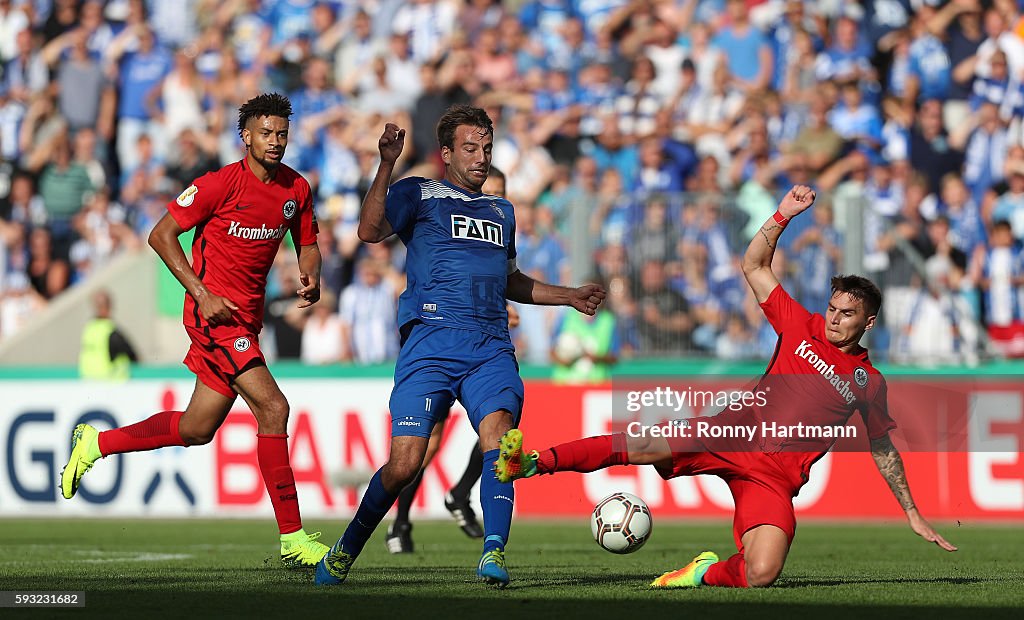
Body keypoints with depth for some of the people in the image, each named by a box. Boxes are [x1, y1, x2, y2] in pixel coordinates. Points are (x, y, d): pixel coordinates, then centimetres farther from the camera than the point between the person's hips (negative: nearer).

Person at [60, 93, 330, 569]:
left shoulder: (296, 188, 6)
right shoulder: (220, 184, -13)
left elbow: (307, 244, 20)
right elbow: (162, 235, -9)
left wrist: (310, 276, -4)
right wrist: (202, 294, -17)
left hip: (247, 317, 8)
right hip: (215, 311, -8)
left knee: (197, 429, 12)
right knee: (272, 408, -17)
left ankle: (96, 443, 33)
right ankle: (292, 539, -15)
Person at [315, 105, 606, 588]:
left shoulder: (501, 210, 28)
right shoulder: (419, 195, 10)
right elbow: (370, 232, -9)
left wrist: (569, 296, 38)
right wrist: (386, 166, -16)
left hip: (491, 348, 4)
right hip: (431, 343, -4)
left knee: (498, 431, -25)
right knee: (405, 462, -11)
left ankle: (494, 553, -31)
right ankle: (345, 551, 10)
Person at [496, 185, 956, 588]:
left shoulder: (869, 383, 11)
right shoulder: (801, 327, 12)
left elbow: (883, 448, 22)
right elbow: (754, 266, 11)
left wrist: (913, 514, 23)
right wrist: (782, 216, -1)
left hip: (775, 476, 0)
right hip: (734, 435, 0)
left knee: (761, 576, -25)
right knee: (644, 446, -28)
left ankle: (709, 573, 8)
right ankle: (532, 462, -33)